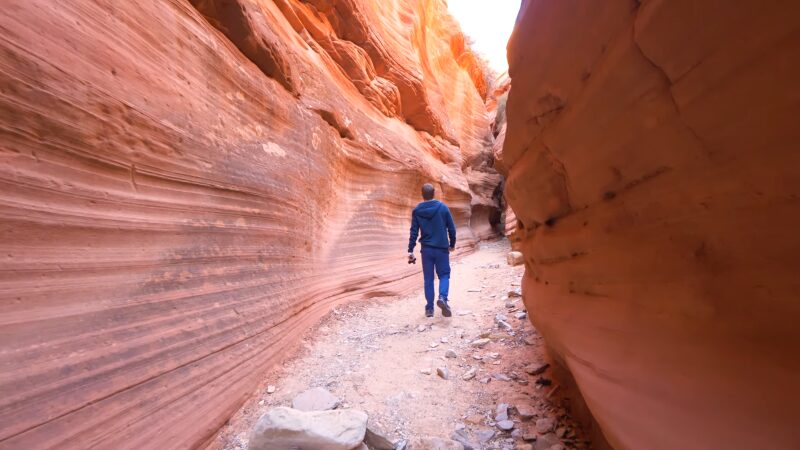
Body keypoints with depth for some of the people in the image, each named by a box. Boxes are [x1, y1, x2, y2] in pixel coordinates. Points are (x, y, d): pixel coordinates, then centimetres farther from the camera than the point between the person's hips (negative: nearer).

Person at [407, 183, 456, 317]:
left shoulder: (416, 211, -1)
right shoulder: (443, 207, -3)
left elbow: (414, 232, -2)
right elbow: (451, 228, 0)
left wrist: (410, 250, 2)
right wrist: (452, 244, 15)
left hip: (426, 249, 1)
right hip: (442, 248, -1)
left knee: (428, 278, 10)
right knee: (444, 275, 11)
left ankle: (429, 308, 12)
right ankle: (442, 298, -14)